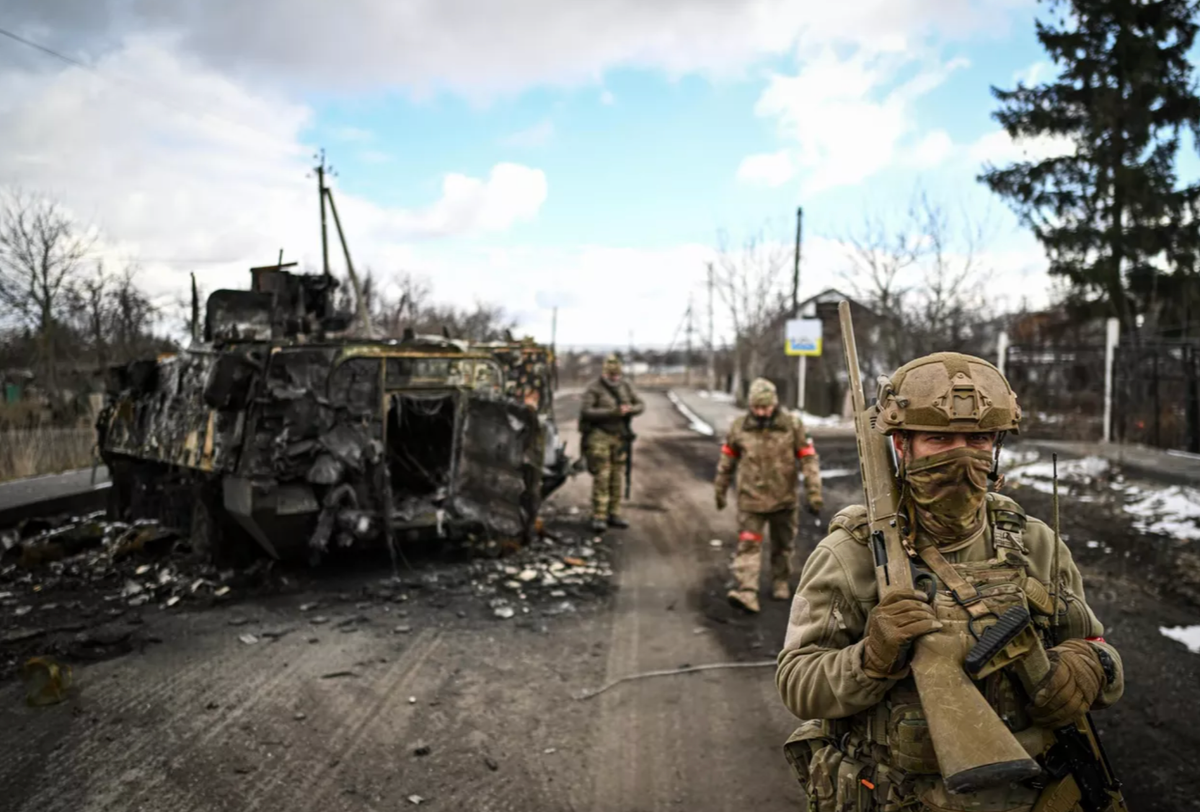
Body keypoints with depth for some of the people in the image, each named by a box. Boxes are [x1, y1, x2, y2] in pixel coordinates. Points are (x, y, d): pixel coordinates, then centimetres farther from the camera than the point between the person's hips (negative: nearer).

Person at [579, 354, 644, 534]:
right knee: (601, 477, -7)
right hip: (599, 436, -5)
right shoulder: (594, 389, -8)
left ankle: (614, 515, 16)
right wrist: (612, 413, -24)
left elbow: (640, 405, 9)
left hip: (619, 436, 5)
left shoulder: (625, 386, 8)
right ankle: (598, 517, -4)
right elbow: (586, 412, -19)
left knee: (616, 477, 8)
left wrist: (629, 410, -14)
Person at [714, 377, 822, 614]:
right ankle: (746, 592, -16)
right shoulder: (740, 426, -4)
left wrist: (814, 493, -8)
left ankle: (781, 583, 34)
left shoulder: (792, 424, -8)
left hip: (784, 499, 1)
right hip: (750, 498, 0)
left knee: (783, 545, 15)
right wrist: (720, 491, 14)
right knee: (748, 545, -10)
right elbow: (727, 460, 8)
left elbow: (808, 459, -5)